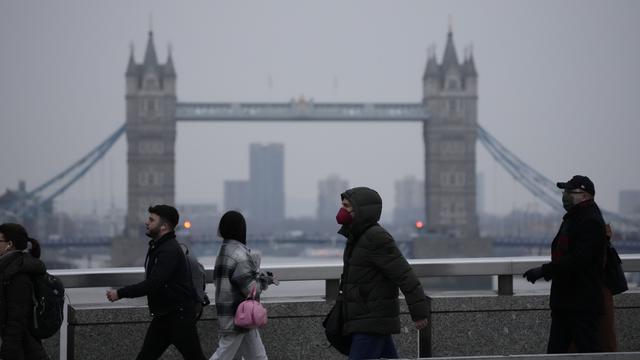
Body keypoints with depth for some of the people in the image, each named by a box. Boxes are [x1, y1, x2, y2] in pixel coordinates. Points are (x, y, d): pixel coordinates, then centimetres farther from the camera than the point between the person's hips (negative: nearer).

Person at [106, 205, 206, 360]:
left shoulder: (170, 250, -20)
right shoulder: (156, 247, 12)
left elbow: (153, 284, -27)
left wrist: (120, 293, -24)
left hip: (180, 316, -10)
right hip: (162, 316, 10)